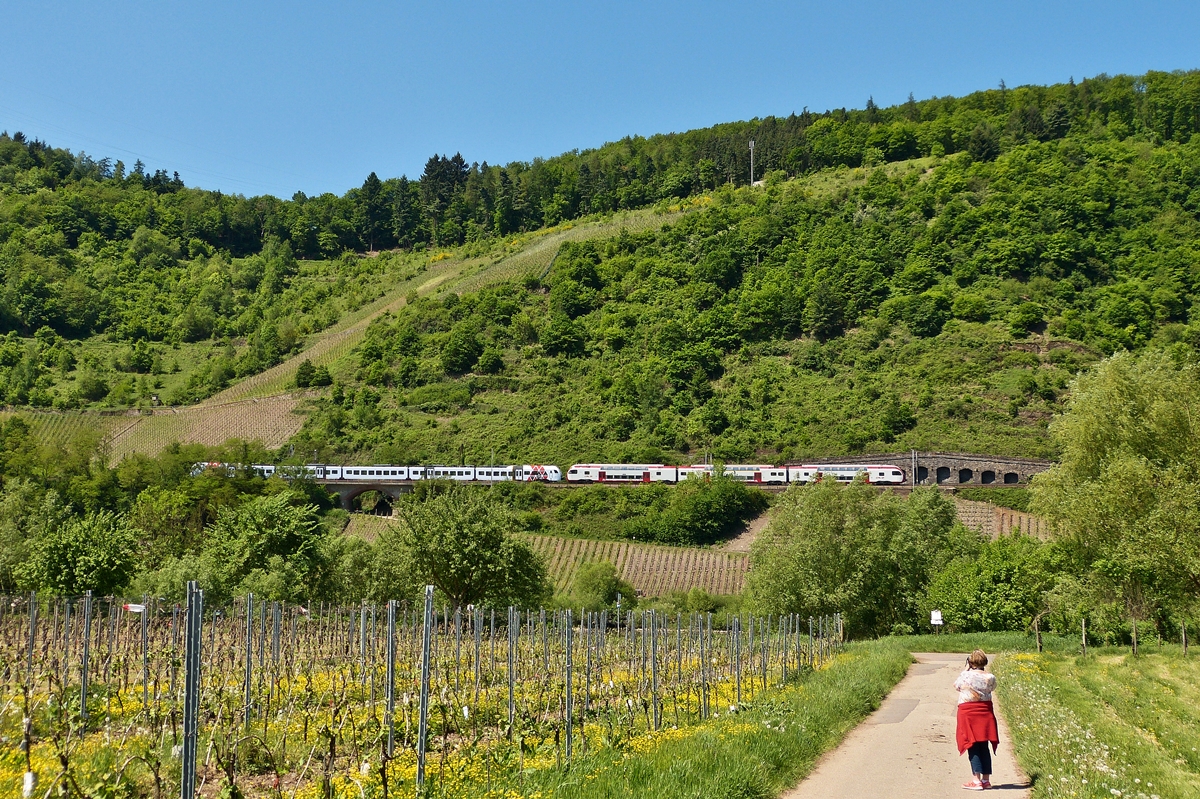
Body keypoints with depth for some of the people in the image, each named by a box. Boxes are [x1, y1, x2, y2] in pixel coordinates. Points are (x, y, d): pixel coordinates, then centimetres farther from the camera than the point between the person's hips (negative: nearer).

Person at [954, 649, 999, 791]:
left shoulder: (965, 675, -13)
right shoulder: (990, 678, -5)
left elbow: (956, 686, 7)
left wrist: (966, 669, 13)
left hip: (968, 713, -4)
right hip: (985, 714, 4)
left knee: (973, 748, 0)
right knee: (984, 747, 12)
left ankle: (977, 781, -5)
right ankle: (986, 780, 15)